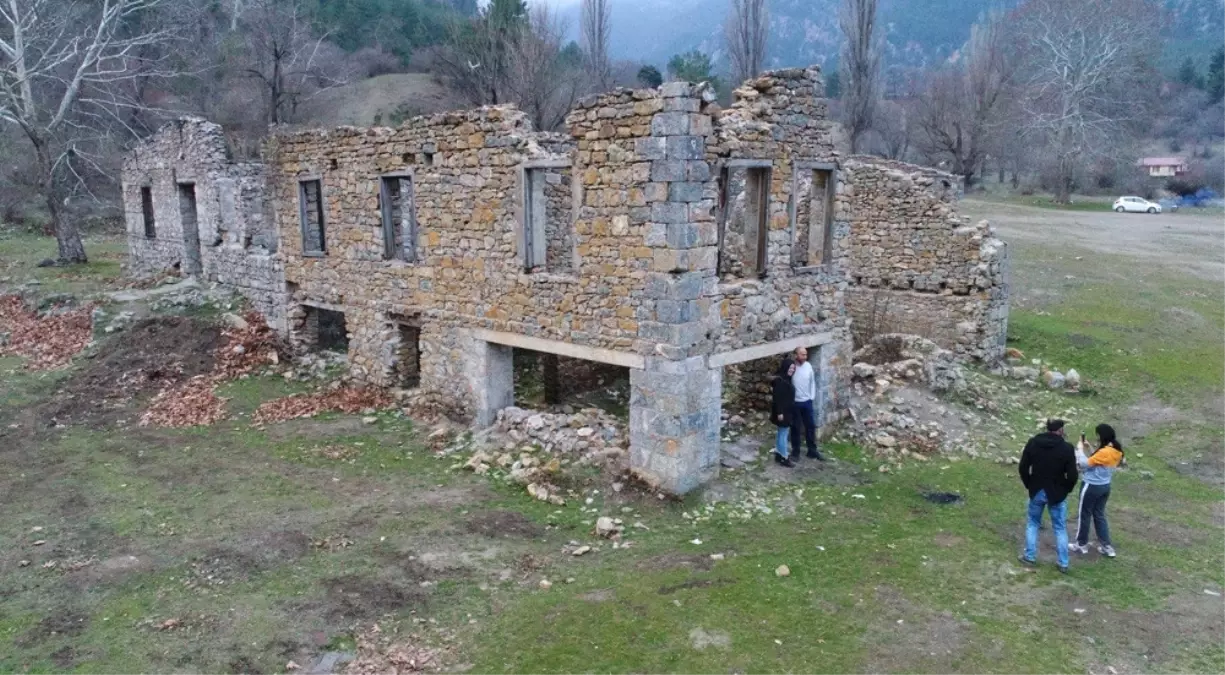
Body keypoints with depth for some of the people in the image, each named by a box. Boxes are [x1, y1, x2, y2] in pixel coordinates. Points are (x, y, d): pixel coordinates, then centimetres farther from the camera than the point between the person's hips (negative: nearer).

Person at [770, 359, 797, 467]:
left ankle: (778, 454, 26)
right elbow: (777, 397, -22)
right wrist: (779, 412, -23)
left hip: (786, 411, 10)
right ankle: (784, 458, 5)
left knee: (782, 433, 17)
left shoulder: (786, 379, 10)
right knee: (784, 434, -3)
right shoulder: (779, 380, -20)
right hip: (782, 412, -10)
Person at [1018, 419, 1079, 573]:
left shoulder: (1033, 443, -7)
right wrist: (1066, 490, 4)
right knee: (1060, 528, 12)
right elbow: (1072, 475, -14)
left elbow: (1023, 468, -4)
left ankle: (1030, 556, 21)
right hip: (1057, 494, -2)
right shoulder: (1067, 448, -14)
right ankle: (1063, 563, 16)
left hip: (1037, 492, 2)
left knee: (1032, 524, 19)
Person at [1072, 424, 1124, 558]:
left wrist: (1081, 449, -8)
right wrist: (1089, 450, 2)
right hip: (1105, 486, 8)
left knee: (1084, 515, 8)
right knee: (1099, 515, 18)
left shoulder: (1104, 452, -26)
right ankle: (1107, 547, 20)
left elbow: (1085, 464, -19)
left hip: (1092, 487, -8)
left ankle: (1081, 544, 22)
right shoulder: (1117, 451, 2)